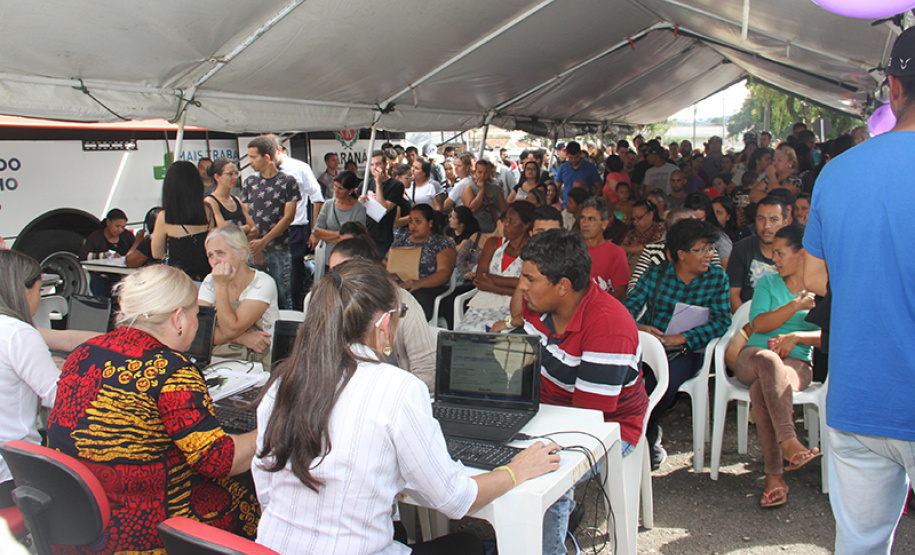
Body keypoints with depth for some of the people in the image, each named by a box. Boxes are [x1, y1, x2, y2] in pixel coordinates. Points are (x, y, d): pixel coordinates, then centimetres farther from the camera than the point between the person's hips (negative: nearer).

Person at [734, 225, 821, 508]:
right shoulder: (768, 283, 17)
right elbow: (759, 324, 1)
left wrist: (795, 337, -15)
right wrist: (796, 306, -9)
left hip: (797, 363, -1)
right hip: (753, 356, 1)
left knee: (761, 390, -36)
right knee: (768, 359, -39)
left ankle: (774, 476, -38)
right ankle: (789, 442, -50)